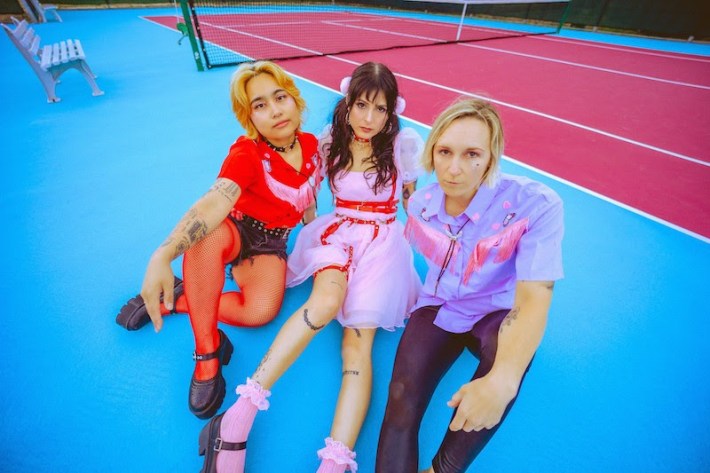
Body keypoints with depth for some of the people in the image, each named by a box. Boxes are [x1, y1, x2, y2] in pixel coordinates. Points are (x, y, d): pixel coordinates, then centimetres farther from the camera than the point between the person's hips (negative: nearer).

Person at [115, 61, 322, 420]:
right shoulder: (246, 153, -20)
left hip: (270, 244, 2)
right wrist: (163, 255, -54)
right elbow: (214, 204, -39)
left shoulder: (311, 145, -4)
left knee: (261, 311, -29)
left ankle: (173, 300, -5)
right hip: (235, 231, -2)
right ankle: (207, 353, -22)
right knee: (206, 233, -41)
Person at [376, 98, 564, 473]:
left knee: (506, 350, -37)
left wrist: (502, 379, -44)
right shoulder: (421, 202, -9)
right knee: (401, 403, -21)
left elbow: (534, 299, -29)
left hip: (498, 314, -2)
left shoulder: (535, 205, -22)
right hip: (440, 308, 3)